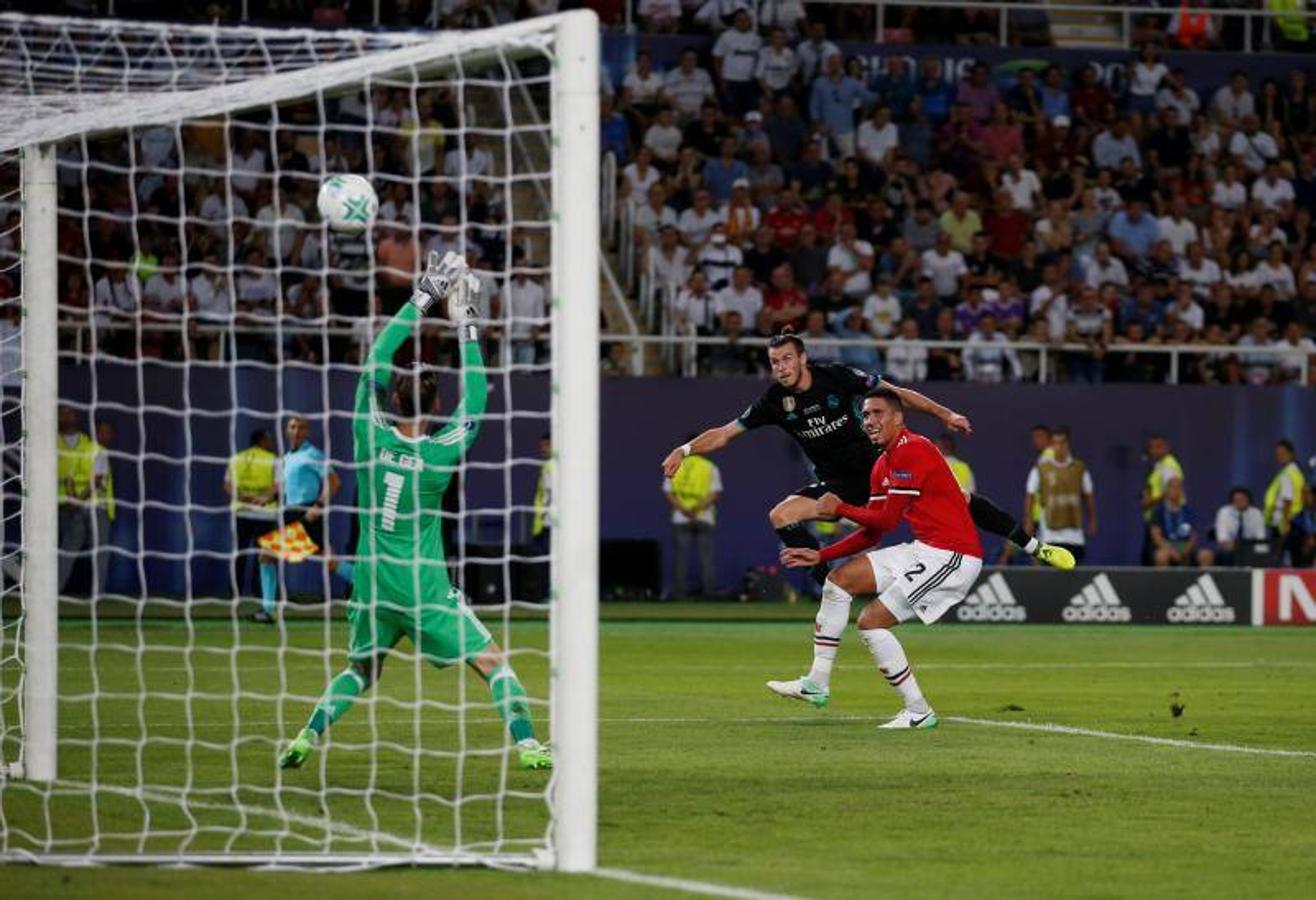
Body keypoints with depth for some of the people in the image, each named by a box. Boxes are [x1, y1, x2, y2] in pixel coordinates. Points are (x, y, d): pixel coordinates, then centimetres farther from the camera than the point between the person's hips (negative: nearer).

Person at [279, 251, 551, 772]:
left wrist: (421, 300, 2)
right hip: (424, 590, -4)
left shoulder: (370, 435, -8)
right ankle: (526, 744, -11)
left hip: (373, 586, 4)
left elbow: (376, 363, 0)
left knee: (360, 670, 22)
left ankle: (306, 739, 11)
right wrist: (466, 326, -3)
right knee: (492, 662, 1)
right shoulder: (439, 454, -14)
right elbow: (475, 403, -4)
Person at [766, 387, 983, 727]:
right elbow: (871, 534, 17)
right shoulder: (882, 466, 15)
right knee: (840, 579, 9)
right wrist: (821, 556, 9)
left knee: (872, 621, -12)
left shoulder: (912, 451, -15)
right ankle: (817, 683, 11)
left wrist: (840, 508, -2)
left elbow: (887, 520, -16)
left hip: (952, 555, -10)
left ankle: (918, 712, -5)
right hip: (925, 549, 10)